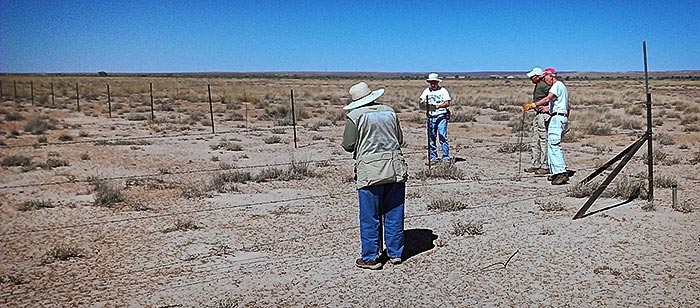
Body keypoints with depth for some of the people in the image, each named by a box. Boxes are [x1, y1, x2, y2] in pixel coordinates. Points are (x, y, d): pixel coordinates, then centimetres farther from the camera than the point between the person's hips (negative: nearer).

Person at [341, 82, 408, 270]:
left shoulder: (355, 116, -6)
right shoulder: (390, 112, 8)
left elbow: (348, 145, -4)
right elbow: (400, 139, 15)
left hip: (370, 172, -4)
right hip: (396, 168, 5)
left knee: (370, 217, 4)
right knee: (394, 213, 12)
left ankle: (371, 258, 12)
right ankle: (395, 253, 22)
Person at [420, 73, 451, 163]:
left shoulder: (443, 90, 2)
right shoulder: (427, 91, 13)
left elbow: (447, 103, -6)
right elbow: (421, 101, 9)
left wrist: (438, 106, -23)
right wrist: (423, 103, -15)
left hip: (441, 116, -4)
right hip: (431, 117, 4)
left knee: (443, 136, -9)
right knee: (431, 137, 5)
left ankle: (446, 157, -4)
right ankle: (433, 158, 13)